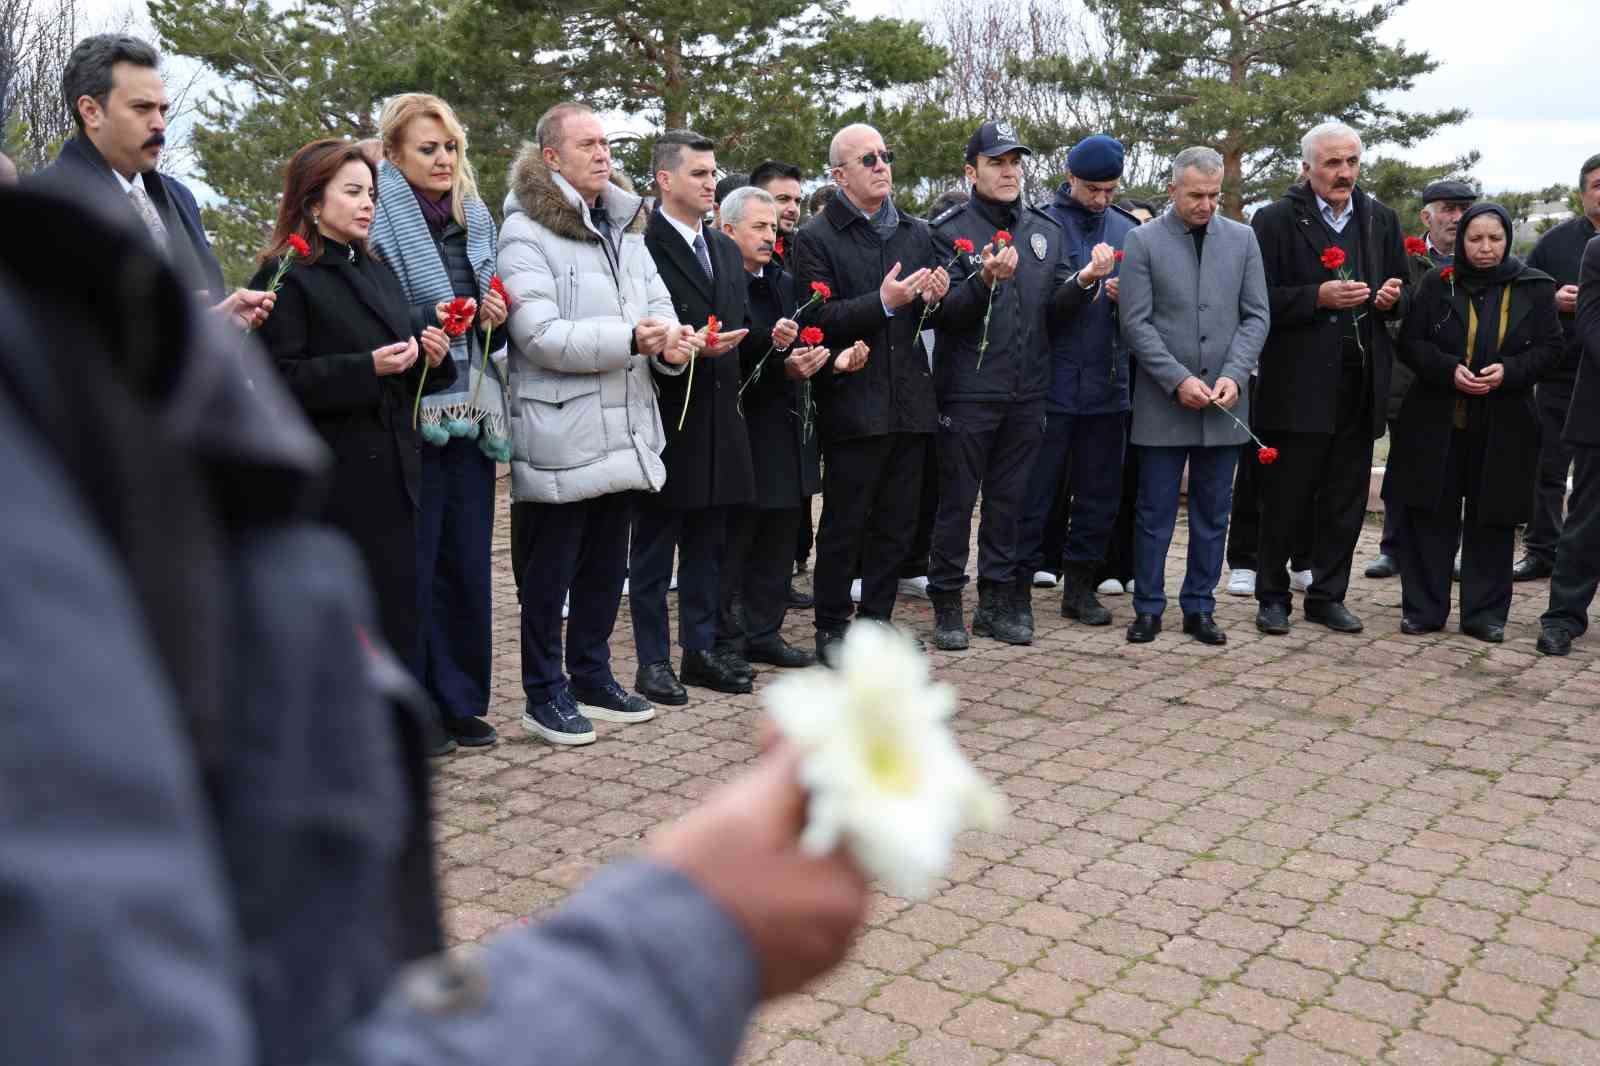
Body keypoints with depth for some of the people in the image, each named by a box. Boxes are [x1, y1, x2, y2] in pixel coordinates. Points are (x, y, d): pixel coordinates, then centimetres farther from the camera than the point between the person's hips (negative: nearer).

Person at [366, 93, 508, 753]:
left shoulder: (476, 222, 15)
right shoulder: (379, 223, -5)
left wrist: (495, 316, 3)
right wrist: (432, 320, -21)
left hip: (471, 415, 6)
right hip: (411, 415, -6)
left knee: (466, 558, 9)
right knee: (412, 563, -1)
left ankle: (458, 699, 20)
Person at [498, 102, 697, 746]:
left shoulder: (625, 227, 15)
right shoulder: (526, 233, -10)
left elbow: (656, 301, 13)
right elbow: (539, 336, -19)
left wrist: (670, 342, -11)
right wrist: (630, 339, -24)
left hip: (622, 430, 8)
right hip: (559, 434, -7)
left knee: (605, 566, 16)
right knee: (548, 571, 3)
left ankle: (592, 677, 30)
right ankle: (545, 695, 14)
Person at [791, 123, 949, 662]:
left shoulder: (917, 233, 14)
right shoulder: (815, 237, -4)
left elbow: (935, 316, 20)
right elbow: (818, 319, -14)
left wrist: (936, 297, -3)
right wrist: (884, 302, -23)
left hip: (909, 400, 6)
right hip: (853, 401, -6)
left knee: (897, 524, 11)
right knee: (844, 523, 2)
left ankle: (878, 621, 23)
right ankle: (831, 628, 13)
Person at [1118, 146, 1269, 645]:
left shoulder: (1242, 239, 7)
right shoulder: (1143, 241, -2)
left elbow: (1256, 317, 6)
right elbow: (1136, 323, -6)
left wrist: (1234, 375, -9)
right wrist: (1178, 380, -14)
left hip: (1224, 402, 3)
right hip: (1163, 403, -3)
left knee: (1212, 513, 8)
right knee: (1154, 511, 3)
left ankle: (1199, 608, 18)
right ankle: (1148, 608, 13)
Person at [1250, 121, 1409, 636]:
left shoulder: (1381, 221, 12)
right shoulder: (1275, 220, -3)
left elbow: (1402, 296, 19)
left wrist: (1393, 298, -3)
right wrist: (1319, 297, -19)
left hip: (1360, 381, 5)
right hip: (1298, 383, -5)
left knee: (1346, 498, 9)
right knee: (1285, 497, 2)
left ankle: (1327, 595, 20)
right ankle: (1272, 596, 14)